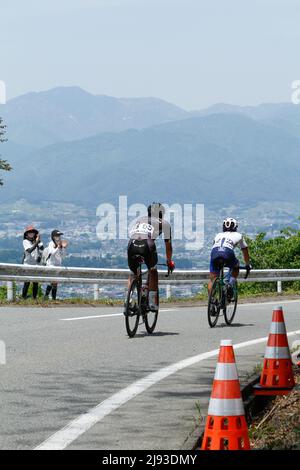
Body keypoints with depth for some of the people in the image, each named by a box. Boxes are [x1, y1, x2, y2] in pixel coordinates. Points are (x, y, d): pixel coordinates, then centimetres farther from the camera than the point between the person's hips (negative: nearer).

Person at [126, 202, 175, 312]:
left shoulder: (139, 220, 37)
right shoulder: (164, 223, 28)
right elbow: (168, 245, 33)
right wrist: (169, 262, 48)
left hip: (132, 244, 2)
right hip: (147, 245, -2)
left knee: (133, 274, 24)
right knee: (153, 271, 24)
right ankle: (152, 302, 15)